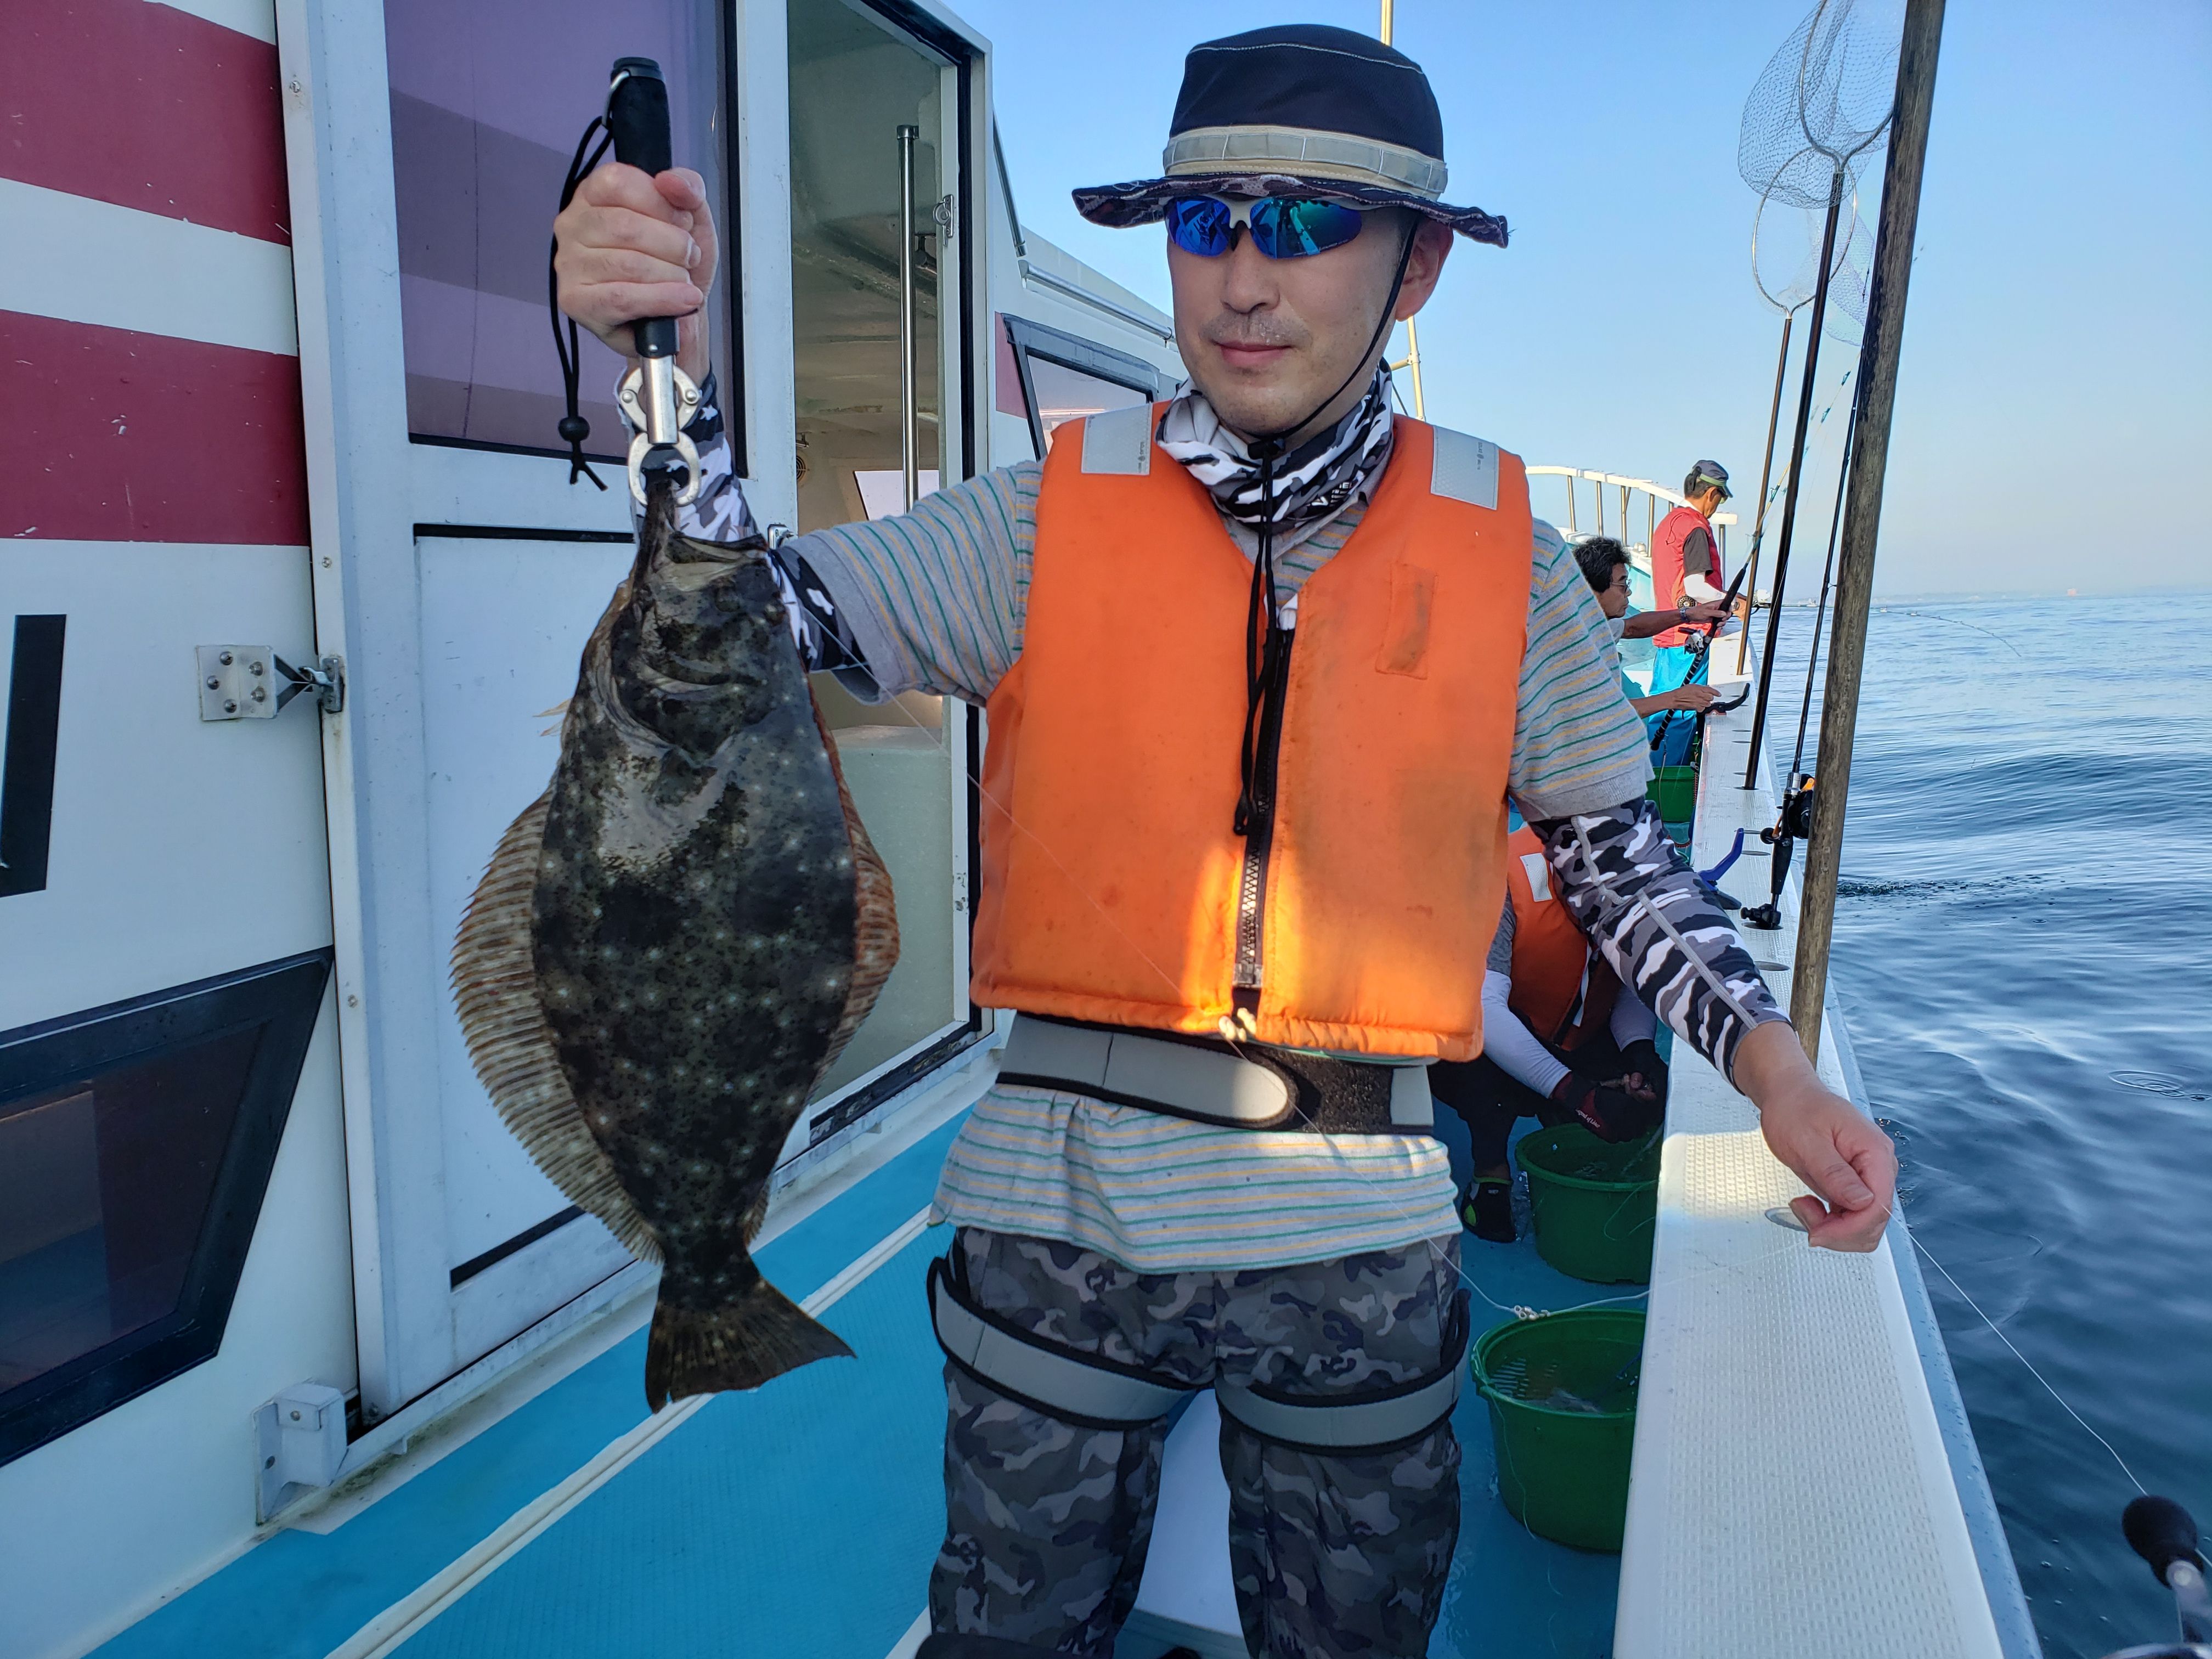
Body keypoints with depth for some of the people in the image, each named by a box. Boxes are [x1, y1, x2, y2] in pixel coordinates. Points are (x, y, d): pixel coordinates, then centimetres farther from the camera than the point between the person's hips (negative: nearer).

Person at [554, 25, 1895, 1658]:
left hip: (1359, 1232, 1)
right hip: (1066, 1204, 0)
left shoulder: (1505, 556, -1)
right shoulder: (1051, 519, -4)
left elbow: (1613, 846, 8)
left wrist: (1772, 1062, -1)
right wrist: (673, 376, -24)